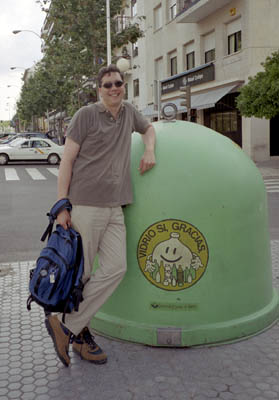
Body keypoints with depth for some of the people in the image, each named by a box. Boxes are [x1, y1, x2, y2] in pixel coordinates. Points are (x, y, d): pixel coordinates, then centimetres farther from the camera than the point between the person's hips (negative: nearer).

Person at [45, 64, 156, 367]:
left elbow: (148, 128, 37)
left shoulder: (128, 112, 16)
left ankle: (68, 328, 1)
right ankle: (79, 333, 14)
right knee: (80, 273, -1)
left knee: (115, 268, -8)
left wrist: (149, 150, 14)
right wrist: (61, 206, -9)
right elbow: (67, 160, -3)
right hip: (86, 205, -5)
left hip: (114, 208, 5)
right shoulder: (86, 115, -1)